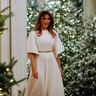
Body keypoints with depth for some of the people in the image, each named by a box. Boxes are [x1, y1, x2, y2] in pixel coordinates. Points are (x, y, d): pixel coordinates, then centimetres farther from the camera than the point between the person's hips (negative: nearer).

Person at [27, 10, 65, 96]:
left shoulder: (53, 34, 9)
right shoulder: (34, 34, -2)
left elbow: (57, 52, 10)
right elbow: (31, 53, -8)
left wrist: (59, 68, 7)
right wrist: (34, 69, -16)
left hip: (52, 63, 4)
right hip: (40, 63, -3)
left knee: (54, 89, 5)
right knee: (39, 87, 1)